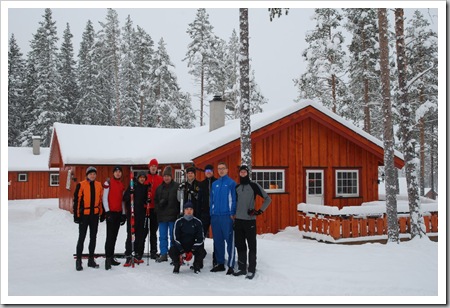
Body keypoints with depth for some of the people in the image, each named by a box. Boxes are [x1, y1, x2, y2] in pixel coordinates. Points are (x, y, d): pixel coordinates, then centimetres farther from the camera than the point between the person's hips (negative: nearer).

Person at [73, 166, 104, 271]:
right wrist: (76, 215, -10)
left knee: (93, 237, 10)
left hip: (95, 215, 5)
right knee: (82, 237, 0)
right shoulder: (81, 185, -7)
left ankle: (91, 259, 21)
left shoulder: (99, 185, 7)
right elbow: (76, 200, -7)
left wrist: (102, 214, 11)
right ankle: (78, 260, 8)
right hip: (84, 215, -4)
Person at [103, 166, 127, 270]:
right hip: (111, 212, -6)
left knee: (114, 236, 9)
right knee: (110, 236, -10)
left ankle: (111, 257, 15)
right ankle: (108, 259, -10)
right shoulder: (108, 182, -3)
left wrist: (123, 214, 14)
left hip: (119, 213, 6)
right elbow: (104, 198, -6)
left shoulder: (122, 185, 15)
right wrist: (107, 211, -12)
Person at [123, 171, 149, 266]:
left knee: (141, 235, 6)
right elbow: (125, 198, -3)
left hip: (142, 214, 4)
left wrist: (147, 201, 0)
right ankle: (128, 257, -8)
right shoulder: (133, 186, 1)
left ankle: (138, 255, 15)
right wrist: (130, 194, -22)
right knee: (130, 234, -8)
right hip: (132, 213, -4)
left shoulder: (146, 187, 12)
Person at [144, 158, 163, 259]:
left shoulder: (160, 179, 6)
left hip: (155, 208, 2)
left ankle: (154, 251, 16)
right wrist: (144, 199, -16)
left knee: (154, 231, 10)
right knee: (144, 230, 1)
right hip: (145, 208, -2)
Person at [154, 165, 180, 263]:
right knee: (163, 236, 8)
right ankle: (163, 254, 16)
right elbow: (156, 201, 17)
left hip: (173, 215, -5)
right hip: (162, 216, 5)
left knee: (173, 236, 2)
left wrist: (179, 213, -10)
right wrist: (158, 209, 0)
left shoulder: (177, 186, -3)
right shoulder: (159, 188, 12)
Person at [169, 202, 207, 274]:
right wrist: (182, 252, -17)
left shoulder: (197, 222, -4)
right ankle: (177, 265, 5)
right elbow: (176, 238, -8)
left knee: (202, 252, -26)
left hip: (193, 246, 0)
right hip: (181, 246, 0)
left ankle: (197, 265, 6)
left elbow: (200, 239, -7)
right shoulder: (179, 222, -5)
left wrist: (192, 251, -18)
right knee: (172, 251, -28)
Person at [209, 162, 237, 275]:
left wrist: (233, 213, -11)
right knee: (217, 241, 11)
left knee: (230, 240, -4)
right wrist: (211, 212, 9)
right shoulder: (214, 184, 15)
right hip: (215, 216, 6)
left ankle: (231, 265, 0)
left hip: (227, 216, -6)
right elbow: (211, 199, 17)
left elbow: (234, 199, -5)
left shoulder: (231, 183, -1)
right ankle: (220, 263, 21)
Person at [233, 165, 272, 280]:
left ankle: (251, 269, 5)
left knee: (252, 245, -1)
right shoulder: (236, 187, 12)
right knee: (240, 245, 9)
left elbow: (268, 198, 0)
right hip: (238, 220, 5)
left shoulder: (254, 185, -1)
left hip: (250, 220, -4)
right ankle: (242, 268, 19)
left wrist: (260, 211, -6)